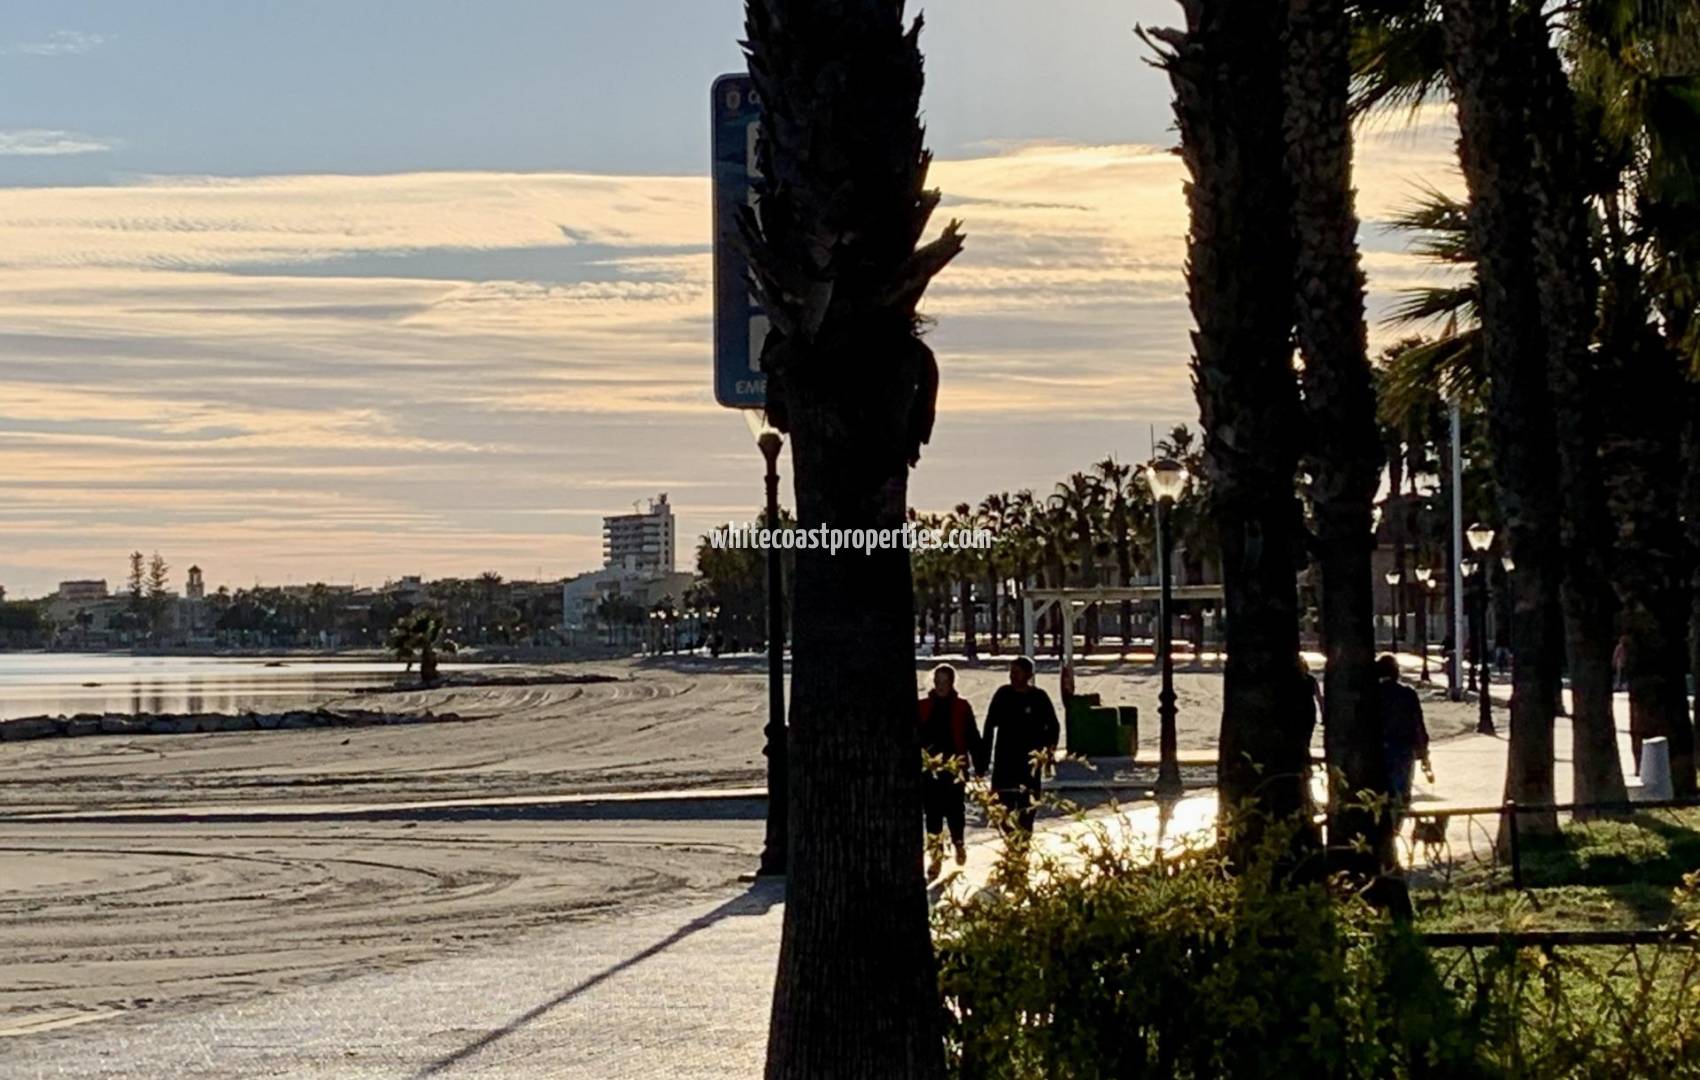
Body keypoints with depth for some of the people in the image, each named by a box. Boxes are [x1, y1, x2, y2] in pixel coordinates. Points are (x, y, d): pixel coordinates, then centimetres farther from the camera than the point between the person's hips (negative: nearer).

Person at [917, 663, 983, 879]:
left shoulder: (962, 707, 0)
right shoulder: (922, 707, 3)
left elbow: (973, 738, 2)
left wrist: (980, 765, 1)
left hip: (954, 767, -1)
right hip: (929, 769, 1)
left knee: (954, 808, 1)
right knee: (932, 812, 2)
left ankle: (958, 842, 29)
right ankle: (936, 855, 10)